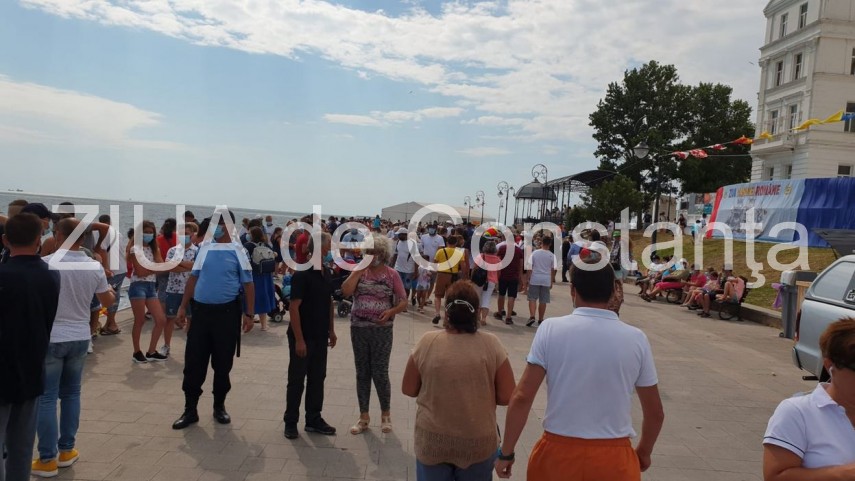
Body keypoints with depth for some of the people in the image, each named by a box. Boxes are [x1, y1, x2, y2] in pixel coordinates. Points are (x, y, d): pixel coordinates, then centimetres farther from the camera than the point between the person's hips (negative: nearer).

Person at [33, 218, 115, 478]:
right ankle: (66, 450, 24)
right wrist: (110, 289, 33)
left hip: (50, 338, -4)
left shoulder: (46, 263, -15)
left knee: (46, 398, 4)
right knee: (71, 394, 17)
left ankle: (47, 460, 9)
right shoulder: (95, 267, -2)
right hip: (80, 338, 4)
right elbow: (108, 301, 11)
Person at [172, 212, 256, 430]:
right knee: (193, 361, 5)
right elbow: (194, 277, 13)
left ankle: (219, 406, 24)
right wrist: (183, 306, 10)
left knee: (222, 363, 8)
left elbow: (248, 284, -5)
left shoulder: (237, 251, -6)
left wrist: (249, 314, -8)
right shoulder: (204, 248, 6)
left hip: (227, 312, -4)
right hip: (201, 310, 4)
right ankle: (190, 409, 17)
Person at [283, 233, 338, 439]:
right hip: (302, 337, -7)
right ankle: (290, 422, 19)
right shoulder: (301, 274, -17)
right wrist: (299, 339, -20)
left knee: (317, 378, 13)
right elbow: (294, 308, -19)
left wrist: (331, 330, 13)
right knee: (297, 380, 5)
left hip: (320, 336, 7)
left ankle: (314, 420, 24)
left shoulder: (327, 273, 6)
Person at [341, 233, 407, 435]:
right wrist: (360, 269, -12)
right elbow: (346, 291, -14)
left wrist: (391, 311, -22)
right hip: (358, 329, 3)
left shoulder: (392, 274, -4)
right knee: (362, 373, 11)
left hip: (382, 330, -3)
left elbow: (404, 302, -3)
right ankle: (363, 416, 24)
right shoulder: (359, 271, 2)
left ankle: (385, 414, 23)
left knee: (380, 373, 2)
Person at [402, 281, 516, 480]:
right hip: (478, 443, 0)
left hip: (432, 441, 0)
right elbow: (506, 397, -8)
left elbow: (408, 389, -1)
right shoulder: (492, 345, -12)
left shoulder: (427, 342, -11)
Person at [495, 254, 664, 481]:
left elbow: (521, 397, -11)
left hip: (557, 452, 0)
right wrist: (644, 452, 22)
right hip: (614, 457, 0)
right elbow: (655, 413, 4)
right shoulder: (636, 338, -4)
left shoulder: (550, 329, -9)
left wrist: (506, 452, 0)